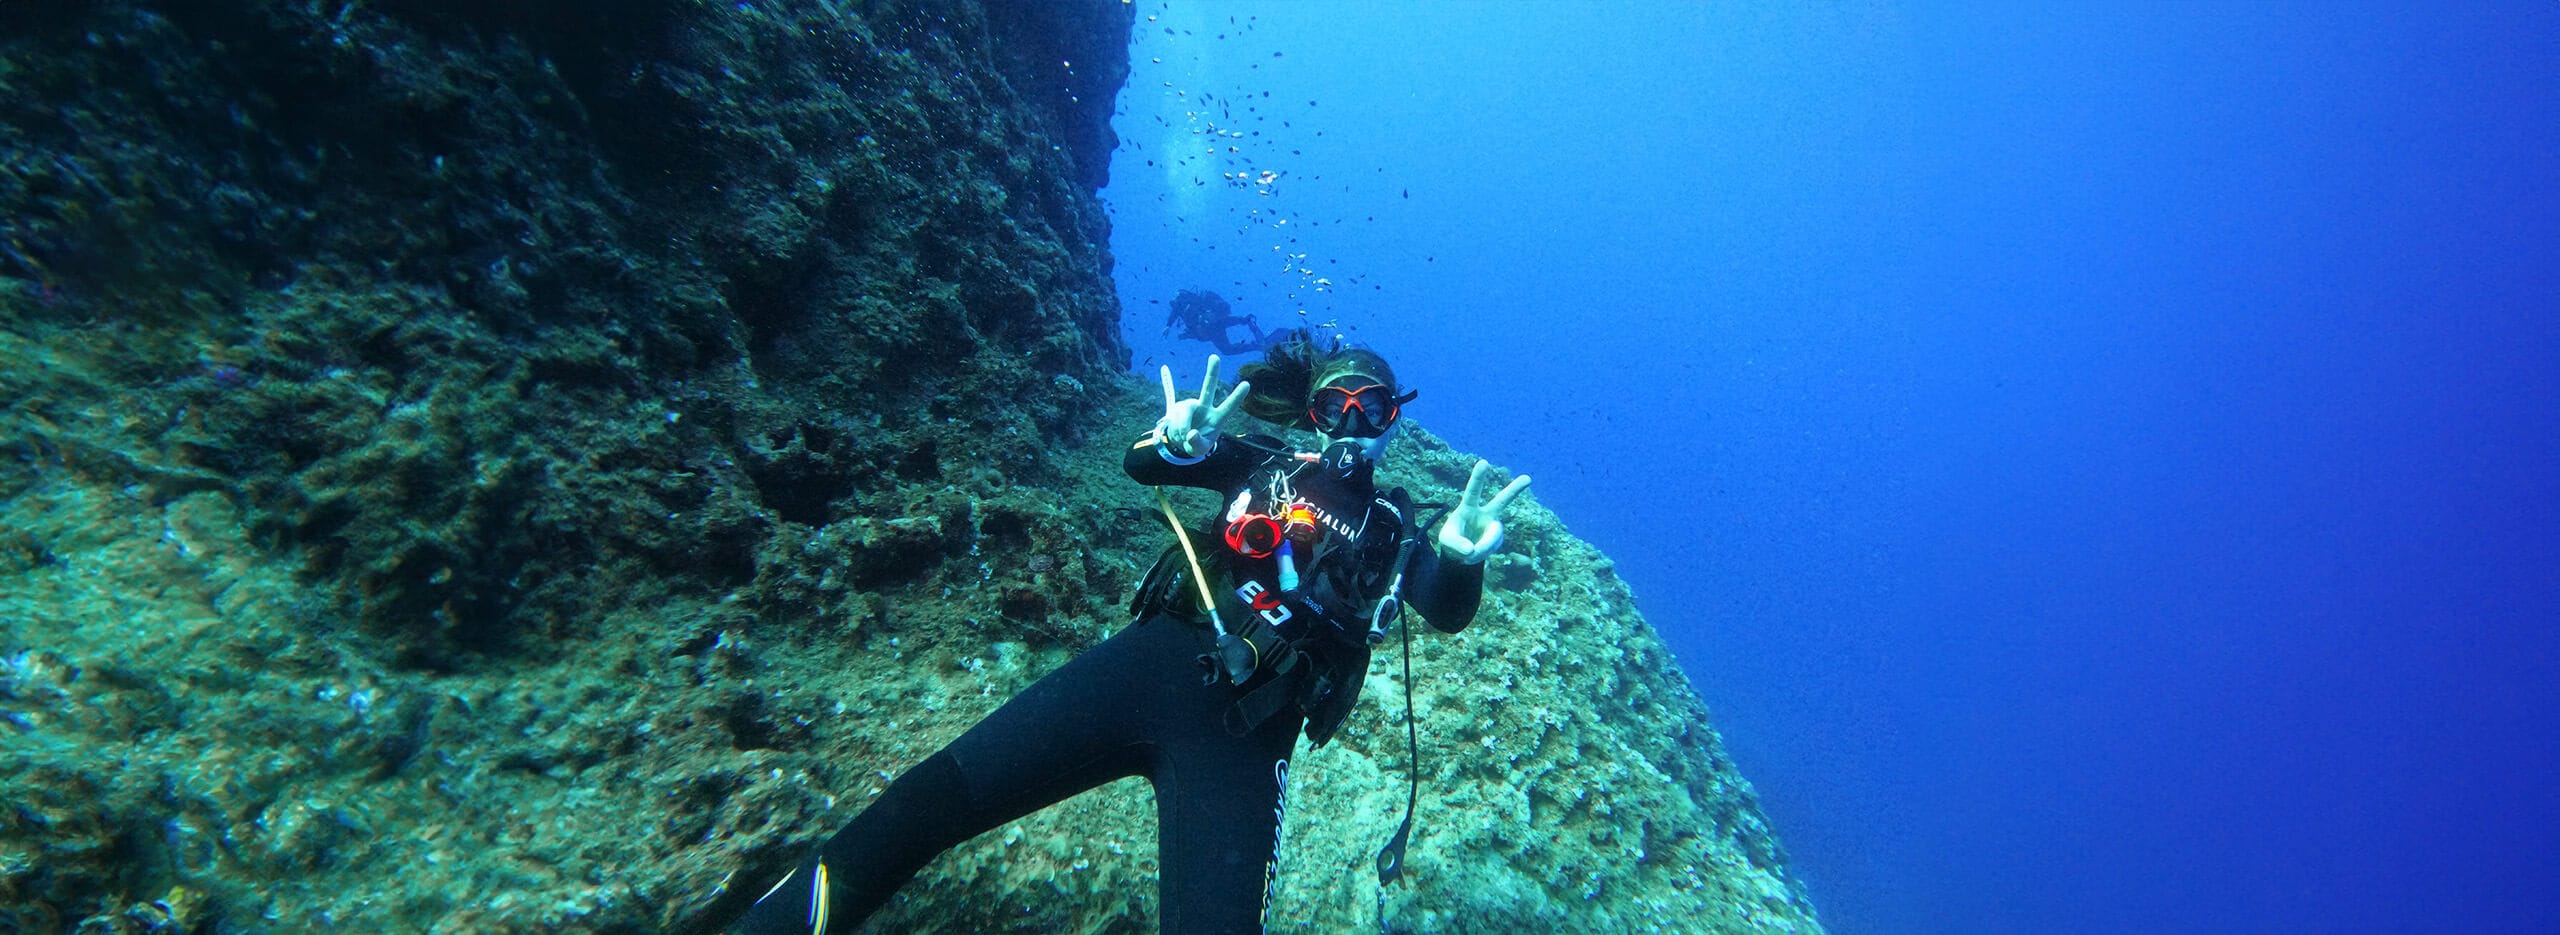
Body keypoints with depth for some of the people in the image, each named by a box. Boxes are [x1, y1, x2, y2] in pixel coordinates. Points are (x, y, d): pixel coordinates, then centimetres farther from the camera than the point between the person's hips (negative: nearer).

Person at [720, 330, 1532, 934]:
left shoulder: (1391, 528, 16)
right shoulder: (1265, 464, 17)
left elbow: (1448, 614, -1)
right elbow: (1139, 467, 10)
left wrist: (1460, 556, -25)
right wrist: (1178, 442, -16)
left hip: (1245, 728, 0)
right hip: (1153, 661, 1)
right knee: (931, 800, -9)